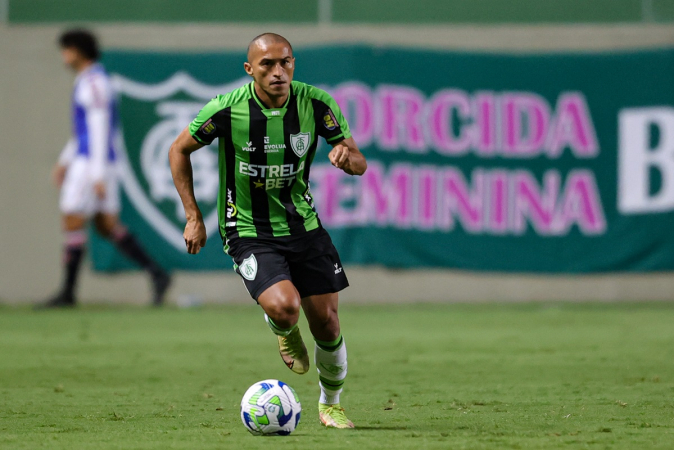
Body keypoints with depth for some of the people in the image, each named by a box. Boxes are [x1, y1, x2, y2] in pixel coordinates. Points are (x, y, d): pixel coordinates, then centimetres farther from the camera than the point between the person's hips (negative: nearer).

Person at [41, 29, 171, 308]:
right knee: (107, 226, 8)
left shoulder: (94, 83, -15)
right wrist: (64, 162, 27)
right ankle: (157, 275, 1)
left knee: (73, 222, -4)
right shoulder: (88, 81, 18)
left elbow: (99, 129, -20)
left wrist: (98, 175, -22)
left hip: (93, 163, -10)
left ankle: (67, 293, 0)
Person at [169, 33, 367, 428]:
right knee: (284, 306, -27)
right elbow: (179, 150, 1)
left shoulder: (315, 104, -9)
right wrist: (194, 217, -3)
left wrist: (347, 156, -26)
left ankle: (331, 405, 29)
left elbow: (359, 164, 0)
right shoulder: (226, 109, -16)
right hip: (248, 231, -3)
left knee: (326, 322, 2)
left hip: (303, 225, 3)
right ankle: (285, 334, 12)